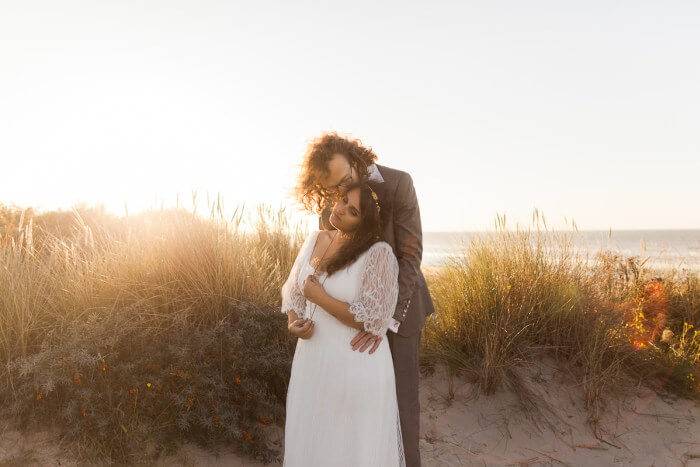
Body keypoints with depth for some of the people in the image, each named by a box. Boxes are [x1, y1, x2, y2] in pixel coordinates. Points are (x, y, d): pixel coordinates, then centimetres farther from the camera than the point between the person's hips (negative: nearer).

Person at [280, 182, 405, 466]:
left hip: (357, 366, -6)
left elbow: (370, 320, -21)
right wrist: (293, 324, -7)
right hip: (311, 362, 6)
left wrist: (317, 295, -15)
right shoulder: (315, 240, 3)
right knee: (309, 444, 21)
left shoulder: (379, 253, -17)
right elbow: (293, 292, 13)